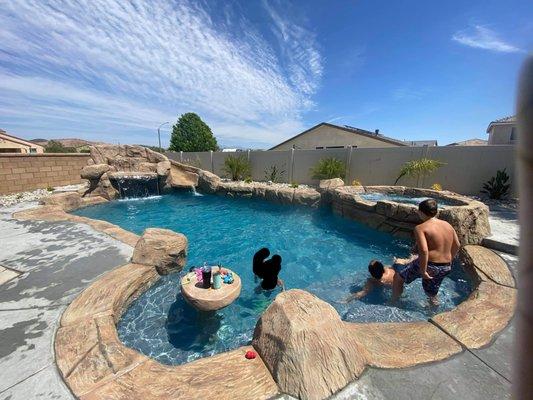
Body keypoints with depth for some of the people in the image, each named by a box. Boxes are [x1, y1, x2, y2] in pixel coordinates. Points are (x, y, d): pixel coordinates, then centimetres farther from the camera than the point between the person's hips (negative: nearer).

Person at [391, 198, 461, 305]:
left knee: (398, 277, 14)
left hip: (429, 265, -7)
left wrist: (423, 271, -18)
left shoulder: (420, 228, -16)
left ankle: (393, 303, 24)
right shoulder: (448, 225, 7)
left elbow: (423, 251, -26)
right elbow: (457, 245, 15)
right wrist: (449, 261, 27)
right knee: (432, 294, 29)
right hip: (445, 268, 7)